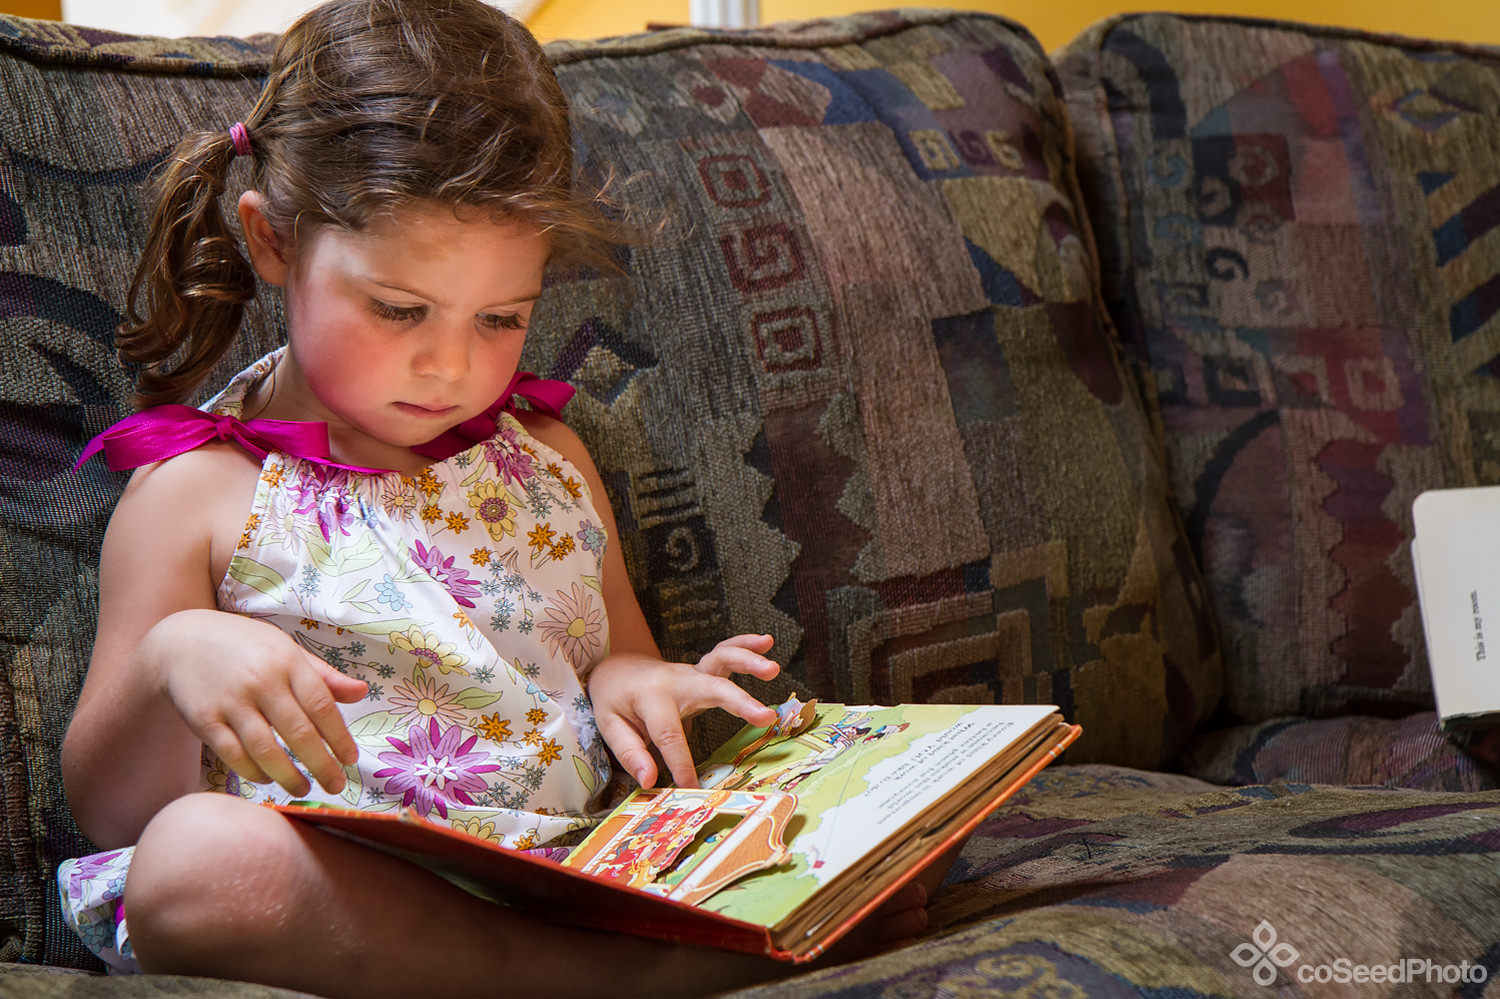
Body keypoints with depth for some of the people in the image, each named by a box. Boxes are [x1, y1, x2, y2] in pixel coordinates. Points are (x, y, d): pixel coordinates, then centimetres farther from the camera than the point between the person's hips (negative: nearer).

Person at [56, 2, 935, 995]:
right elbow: (110, 811, 1)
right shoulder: (201, 492, 3)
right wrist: (165, 660, -21)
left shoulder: (545, 462, 17)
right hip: (329, 896, -2)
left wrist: (629, 679, 1)